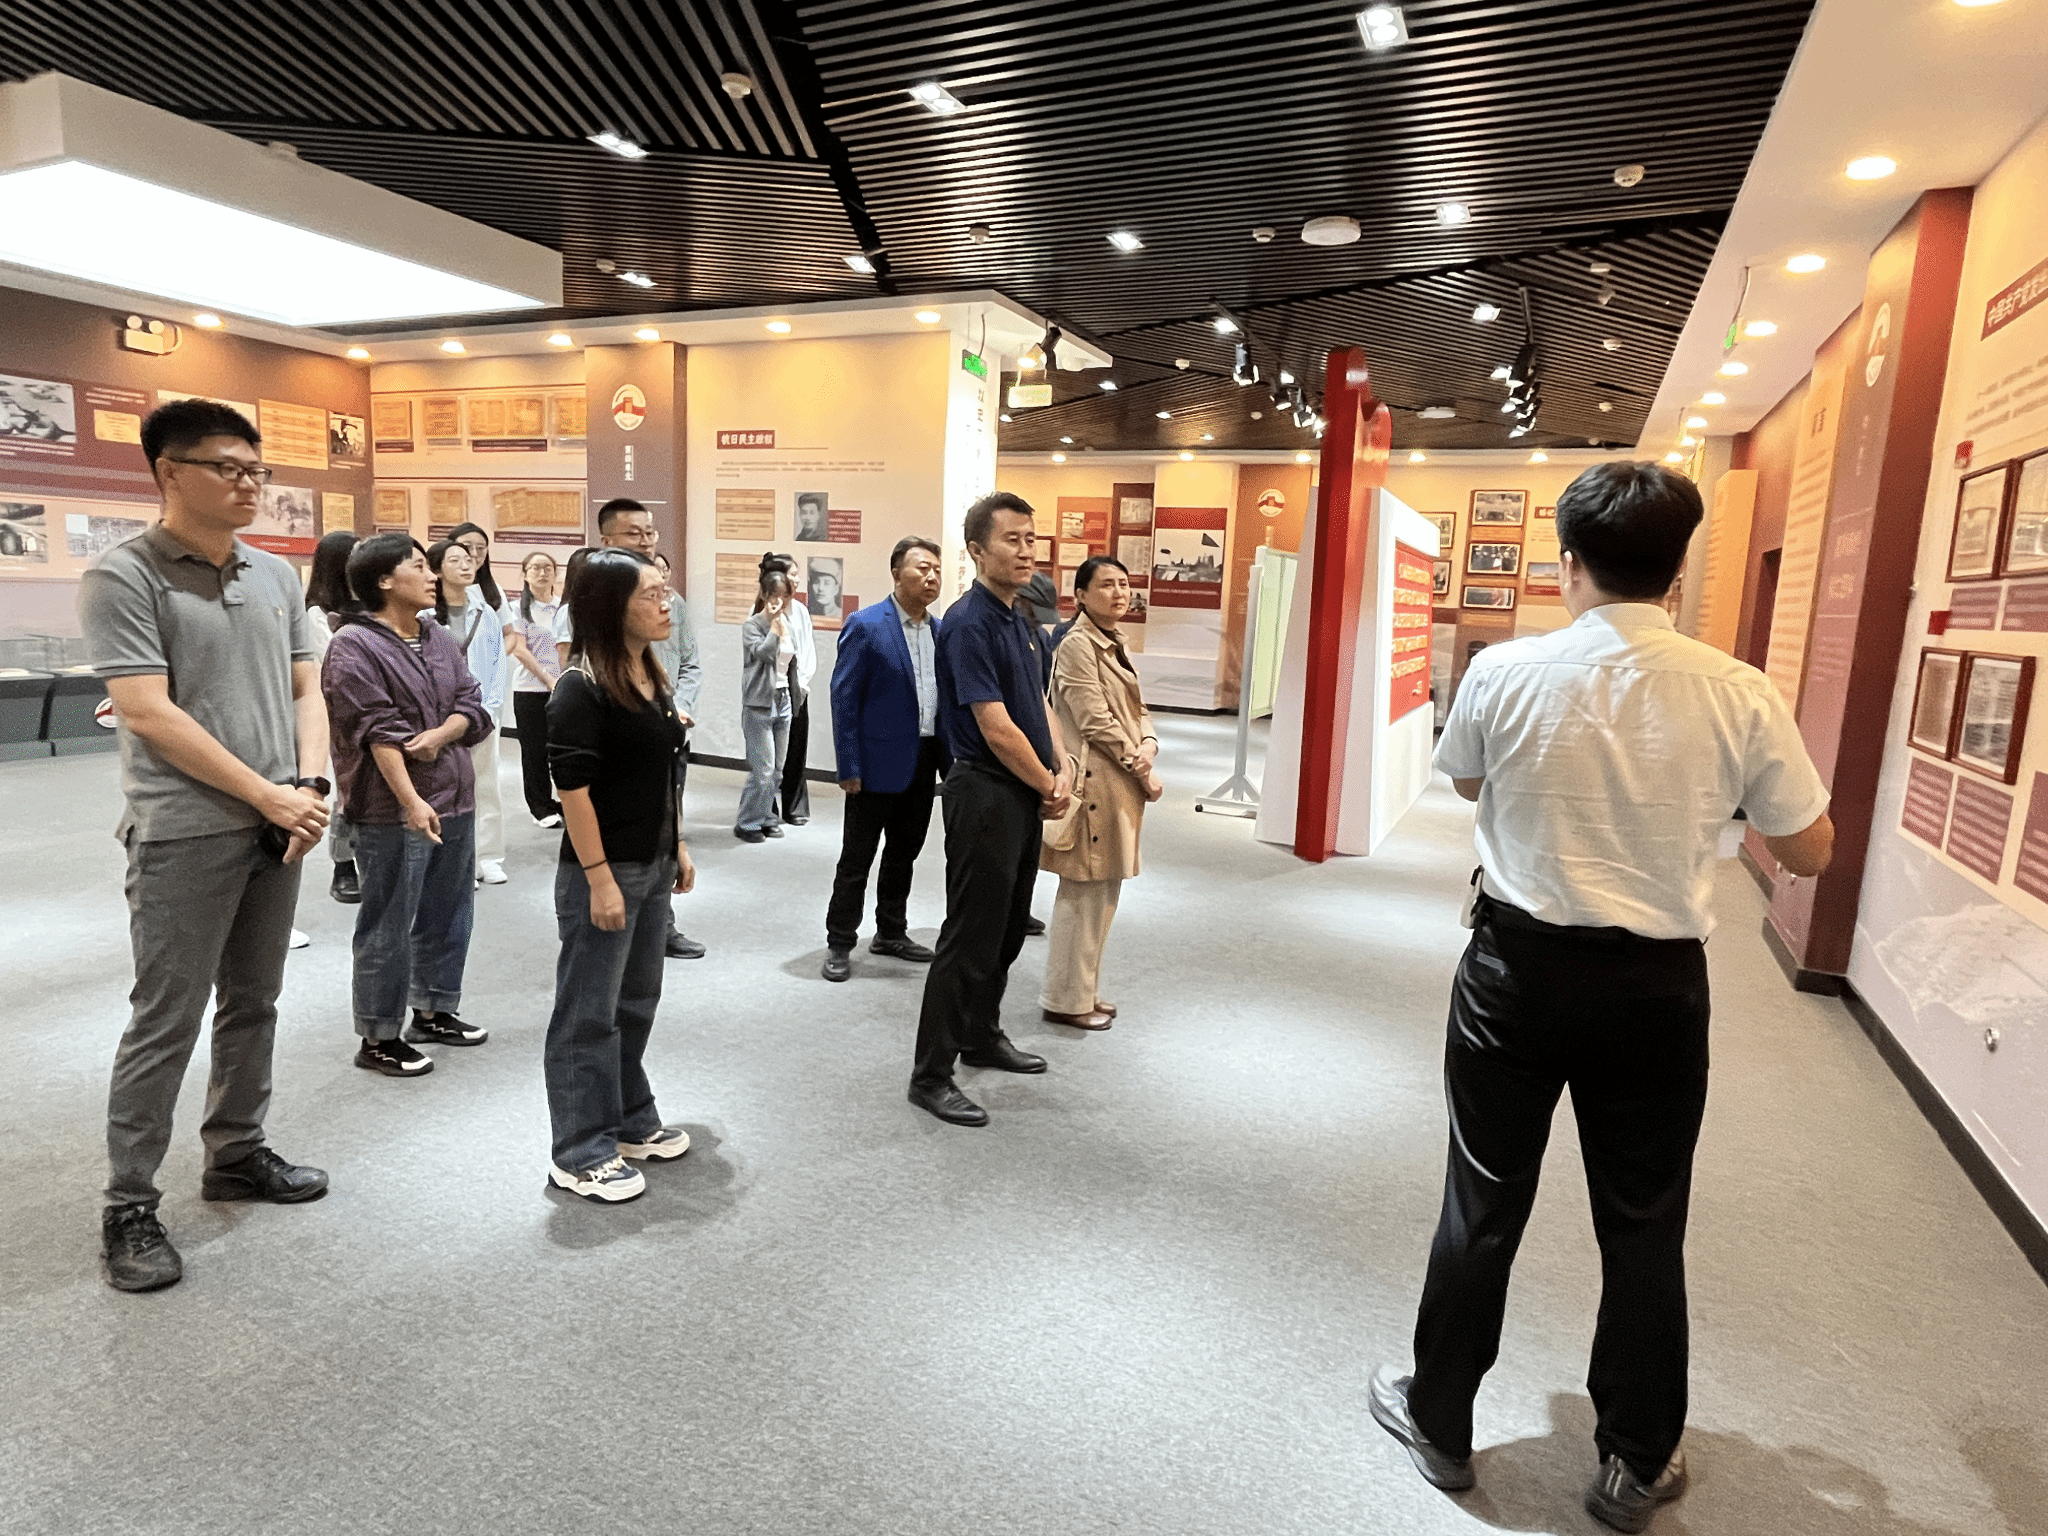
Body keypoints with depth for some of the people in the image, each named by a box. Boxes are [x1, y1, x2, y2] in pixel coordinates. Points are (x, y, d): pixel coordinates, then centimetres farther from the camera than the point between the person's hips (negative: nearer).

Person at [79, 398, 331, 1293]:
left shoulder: (276, 577, 10)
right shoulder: (124, 577, -8)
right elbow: (149, 715, -14)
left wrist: (311, 788, -3)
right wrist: (268, 795, -14)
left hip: (277, 830, 6)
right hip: (185, 835, -6)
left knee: (252, 1003, 16)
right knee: (166, 1021, 2)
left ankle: (236, 1153, 32)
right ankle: (129, 1207, 16)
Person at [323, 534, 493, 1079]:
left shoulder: (440, 638, 12)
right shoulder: (354, 646, -11)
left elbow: (472, 705, 7)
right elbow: (378, 731, -18)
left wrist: (440, 735, -14)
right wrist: (411, 801, -24)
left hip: (455, 798, 8)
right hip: (394, 809, -8)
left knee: (448, 914, 17)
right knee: (388, 927, 2)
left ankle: (432, 1012, 33)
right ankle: (378, 1038, 14)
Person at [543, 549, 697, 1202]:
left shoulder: (652, 679, 10)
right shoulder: (582, 689, -16)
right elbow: (574, 790, -19)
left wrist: (678, 849, 17)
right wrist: (600, 879, -20)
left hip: (654, 867, 9)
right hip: (604, 872, -8)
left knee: (636, 1002, 19)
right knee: (589, 1014, 3)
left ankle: (630, 1121, 35)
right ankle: (580, 1155, 16)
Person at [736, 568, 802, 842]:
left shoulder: (789, 624, 11)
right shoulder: (752, 625, -9)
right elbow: (764, 652, -27)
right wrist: (774, 622, -20)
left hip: (783, 699, 7)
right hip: (759, 703, -7)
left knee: (777, 770, 11)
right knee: (763, 770, -9)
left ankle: (766, 818, 22)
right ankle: (747, 824, 3)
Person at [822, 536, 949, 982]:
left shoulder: (941, 630, 8)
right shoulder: (866, 626, -11)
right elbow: (844, 698, -12)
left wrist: (949, 759, 7)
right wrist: (849, 767, -15)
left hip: (923, 764, 6)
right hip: (878, 764, -6)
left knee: (904, 855, 17)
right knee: (856, 859, 5)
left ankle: (891, 933, 32)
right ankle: (840, 943, 18)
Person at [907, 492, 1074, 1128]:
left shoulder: (1022, 623, 13)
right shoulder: (969, 624, -17)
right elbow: (996, 727, -21)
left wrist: (1063, 768, 2)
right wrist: (1048, 787, -9)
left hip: (1026, 796, 9)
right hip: (986, 794, -9)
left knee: (1008, 928, 19)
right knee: (970, 936, -4)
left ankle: (982, 1035, 36)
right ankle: (931, 1075, 7)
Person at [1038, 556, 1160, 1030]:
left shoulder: (1116, 644, 16)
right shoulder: (1078, 644, -13)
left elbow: (1135, 710, 14)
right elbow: (1096, 721, -17)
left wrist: (1149, 745, -7)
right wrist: (1144, 772, -12)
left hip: (1122, 785, 9)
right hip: (1096, 781, -9)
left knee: (1104, 893, 15)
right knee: (1083, 893, -2)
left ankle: (1084, 991, 27)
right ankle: (1065, 1000, 11)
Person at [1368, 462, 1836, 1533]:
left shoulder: (1505, 674, -12)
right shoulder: (1739, 695, -10)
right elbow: (1810, 852, 1)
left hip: (1518, 971, 0)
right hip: (1657, 990, 1)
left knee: (1482, 1210, 15)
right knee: (1644, 1233, 18)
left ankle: (1440, 1423, 33)